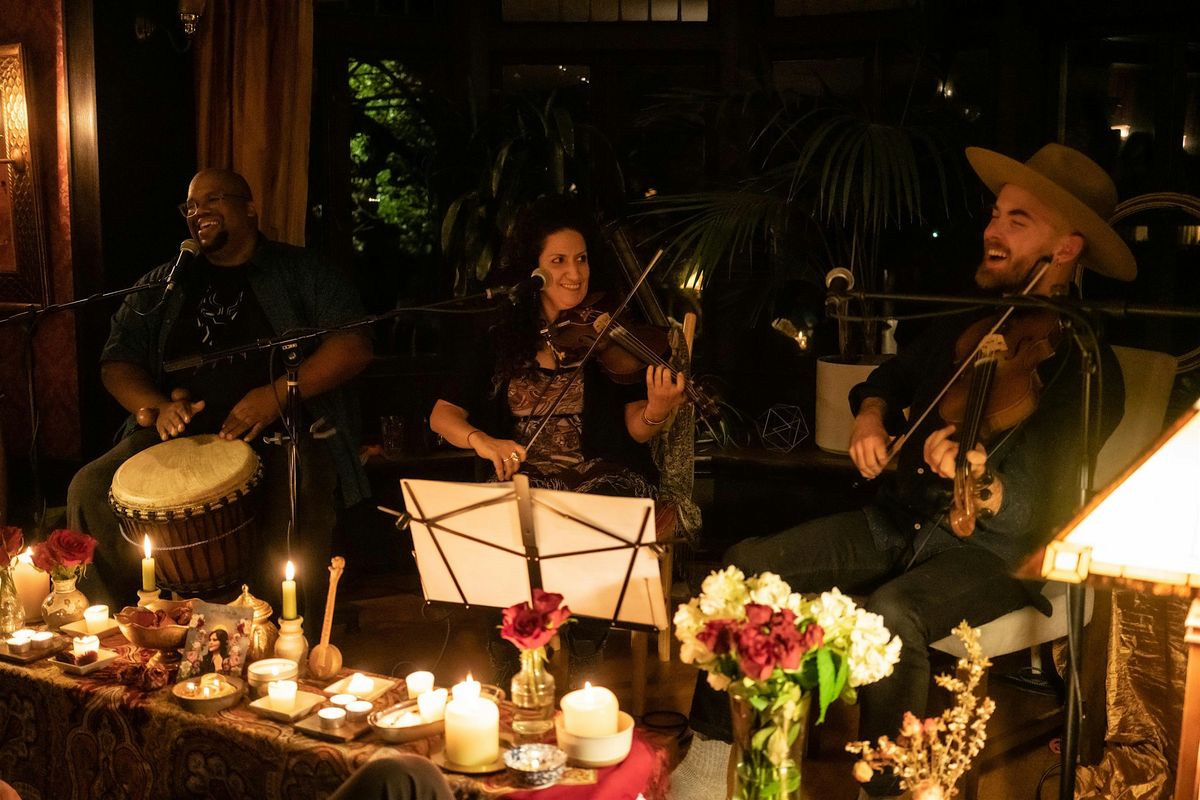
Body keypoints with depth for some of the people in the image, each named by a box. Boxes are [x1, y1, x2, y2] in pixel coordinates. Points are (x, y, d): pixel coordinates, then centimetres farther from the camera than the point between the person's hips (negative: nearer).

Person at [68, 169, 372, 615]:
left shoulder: (301, 272, 9)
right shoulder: (160, 287, 20)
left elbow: (354, 345, -2)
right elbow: (117, 363, 16)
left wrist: (279, 394, -16)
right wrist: (157, 407, -7)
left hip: (282, 432, -3)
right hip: (180, 435, 4)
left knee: (295, 510, -35)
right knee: (91, 492, -20)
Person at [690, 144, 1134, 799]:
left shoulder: (1086, 369, -15)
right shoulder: (962, 328, 5)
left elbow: (1037, 515, -23)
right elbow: (889, 377, 25)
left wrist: (975, 479, -43)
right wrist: (870, 417, 3)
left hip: (994, 550, -6)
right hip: (898, 523, 7)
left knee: (889, 614, -36)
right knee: (748, 563, -8)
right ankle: (712, 741, 5)